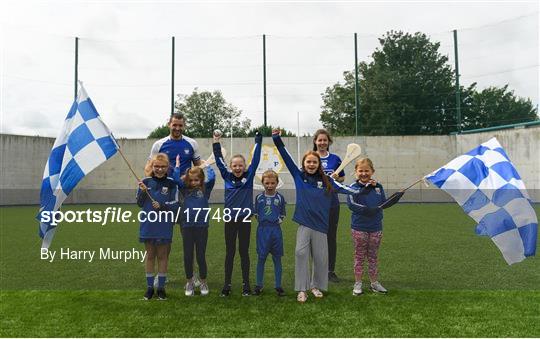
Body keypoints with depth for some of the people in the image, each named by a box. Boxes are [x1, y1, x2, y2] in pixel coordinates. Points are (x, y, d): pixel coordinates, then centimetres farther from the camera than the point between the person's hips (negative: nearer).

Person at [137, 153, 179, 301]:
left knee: (162, 256, 9)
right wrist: (143, 192, -16)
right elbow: (140, 204, 1)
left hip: (164, 226, -1)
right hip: (148, 225, 2)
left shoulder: (171, 183, -5)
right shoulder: (146, 182, -2)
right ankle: (149, 287, 24)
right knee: (150, 256, 12)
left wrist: (162, 206, -19)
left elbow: (175, 206, -4)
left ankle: (161, 287, 21)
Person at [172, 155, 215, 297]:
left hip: (202, 226, -1)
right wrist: (177, 164, 4)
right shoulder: (185, 189, 6)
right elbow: (175, 178, -5)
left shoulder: (205, 189, 3)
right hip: (187, 226, 1)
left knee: (201, 255, 5)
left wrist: (207, 165, 5)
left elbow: (212, 177, -10)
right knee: (188, 256, 8)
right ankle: (190, 282, 26)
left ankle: (203, 282, 23)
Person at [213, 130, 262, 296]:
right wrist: (216, 142, -2)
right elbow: (219, 160, 3)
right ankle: (227, 284, 18)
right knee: (230, 252, 10)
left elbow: (256, 157, -1)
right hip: (230, 219, 1)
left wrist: (258, 138, -3)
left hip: (245, 219, -1)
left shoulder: (249, 176, 1)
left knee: (244, 252, 8)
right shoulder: (227, 177, 3)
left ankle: (246, 284, 18)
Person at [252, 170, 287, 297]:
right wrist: (261, 220, -2)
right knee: (261, 258, 5)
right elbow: (255, 213, 9)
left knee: (277, 258, 6)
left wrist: (278, 221, -4)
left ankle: (278, 286, 17)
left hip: (276, 230, 0)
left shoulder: (280, 198, 1)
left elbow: (283, 215, 8)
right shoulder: (259, 197, 2)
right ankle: (259, 285, 18)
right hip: (262, 229, 0)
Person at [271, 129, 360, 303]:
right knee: (301, 253, -7)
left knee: (321, 257, 8)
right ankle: (302, 289, 5)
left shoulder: (326, 180, 5)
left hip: (320, 224, 1)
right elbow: (287, 157, -1)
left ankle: (316, 286, 27)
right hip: (304, 223, -1)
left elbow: (343, 188, 5)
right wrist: (277, 139, -7)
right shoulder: (299, 176, 3)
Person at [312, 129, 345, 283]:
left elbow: (342, 178, 12)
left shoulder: (335, 159, 5)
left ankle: (331, 271, 21)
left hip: (332, 202, 2)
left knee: (331, 237, 8)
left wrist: (337, 178, -9)